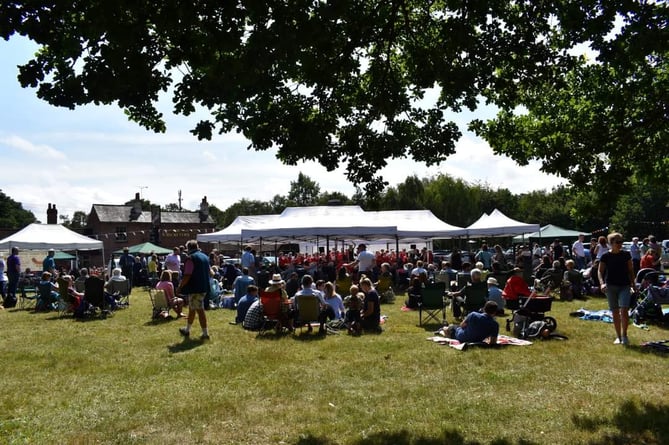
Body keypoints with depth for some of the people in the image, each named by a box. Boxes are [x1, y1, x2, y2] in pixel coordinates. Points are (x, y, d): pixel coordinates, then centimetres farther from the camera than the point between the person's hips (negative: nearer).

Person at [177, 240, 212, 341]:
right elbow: (209, 272, 23)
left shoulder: (190, 258, -14)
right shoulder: (205, 257, 11)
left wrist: (180, 287, -11)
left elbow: (187, 276, -20)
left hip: (195, 288, -8)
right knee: (192, 309, 19)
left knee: (200, 310, -3)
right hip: (204, 287, 8)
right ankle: (187, 330, 32)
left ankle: (205, 333, 0)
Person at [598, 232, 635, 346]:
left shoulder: (626, 255, 3)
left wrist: (633, 284, 6)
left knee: (624, 310, -14)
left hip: (625, 286, 0)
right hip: (611, 286, 0)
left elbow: (631, 270, 10)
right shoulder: (606, 256, -1)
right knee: (615, 312, 7)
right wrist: (602, 283, -15)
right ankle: (618, 336, 18)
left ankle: (624, 335, 2)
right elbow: (600, 271, 0)